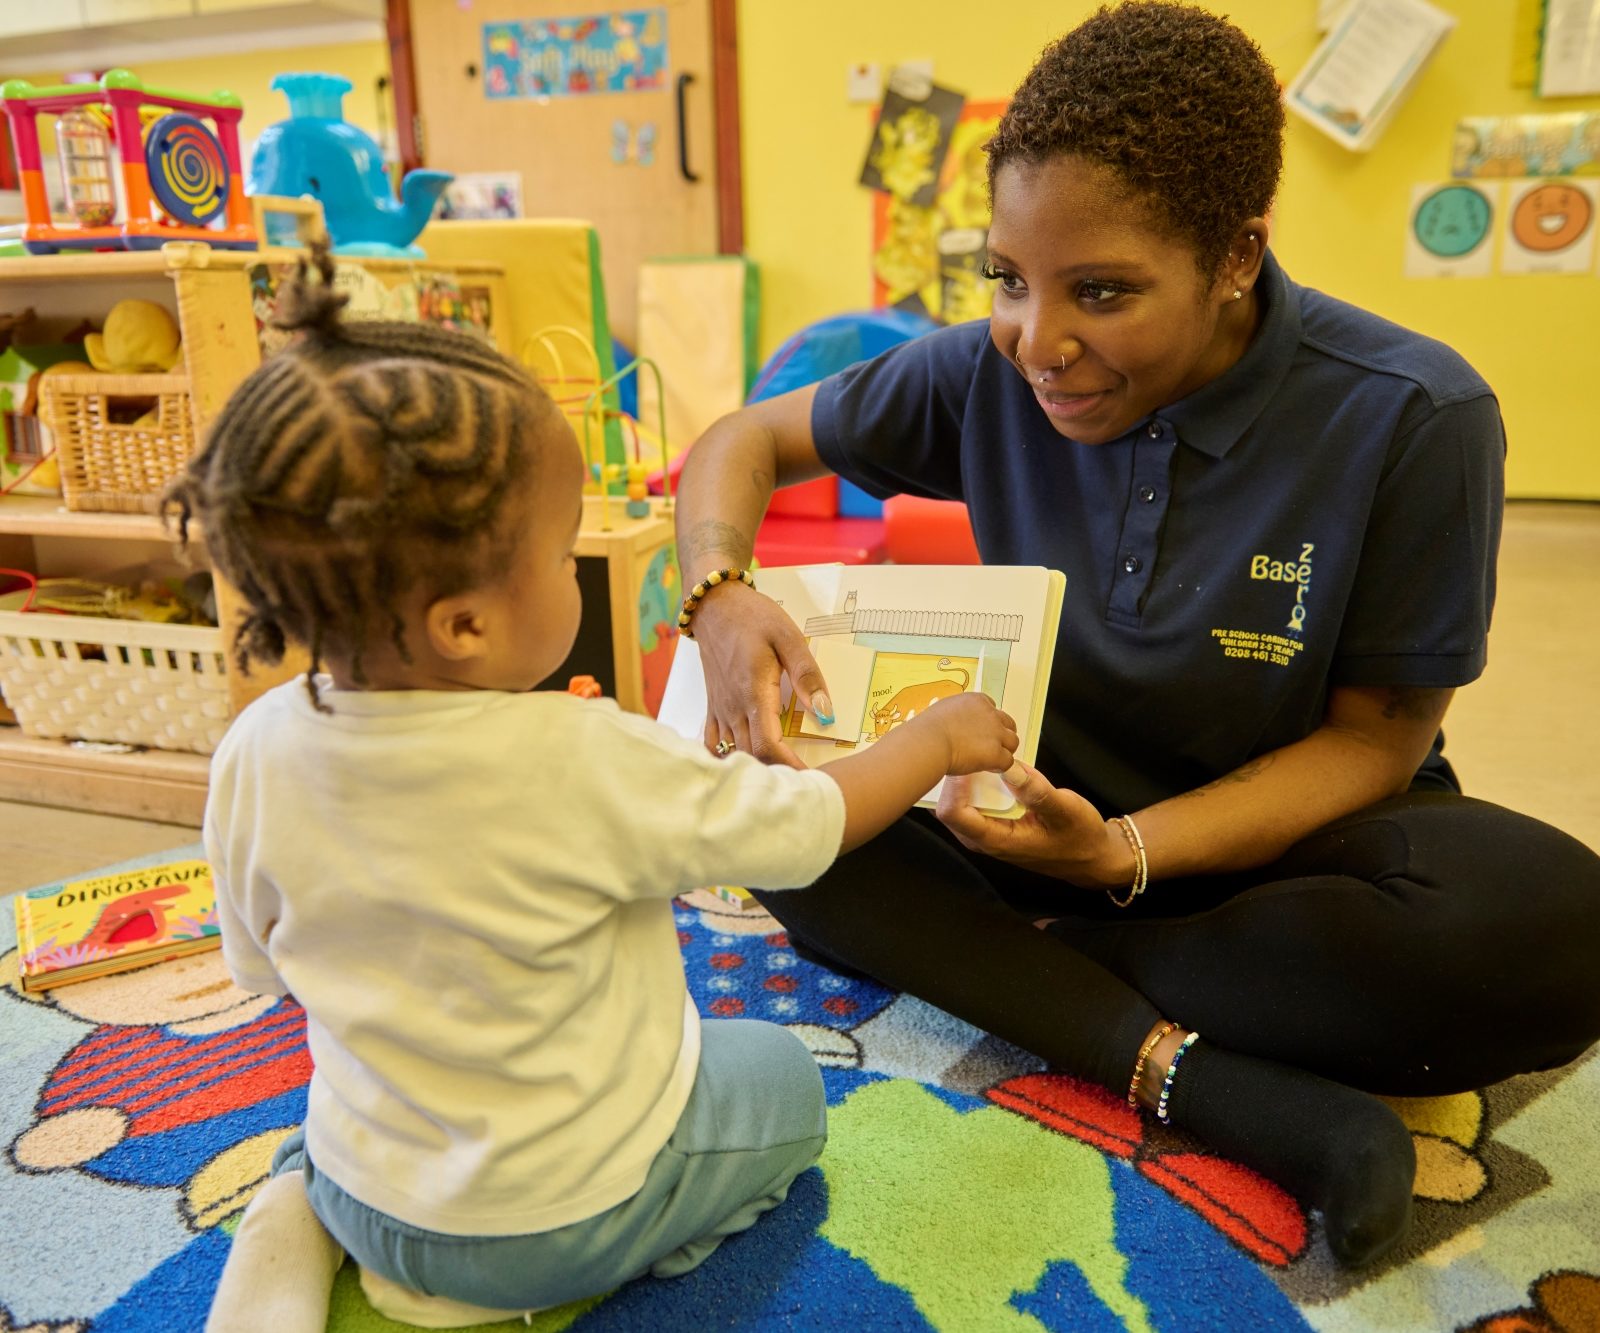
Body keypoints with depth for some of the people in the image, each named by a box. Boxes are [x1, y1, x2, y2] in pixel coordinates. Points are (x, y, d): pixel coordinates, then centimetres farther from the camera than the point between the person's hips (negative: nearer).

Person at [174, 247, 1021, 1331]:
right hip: (562, 1216, -6)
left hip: (366, 1180, 6)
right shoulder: (583, 765, -34)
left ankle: (310, 1222, 14)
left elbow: (263, 963, 0)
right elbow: (810, 828, -20)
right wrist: (938, 739, -2)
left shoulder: (254, 755, -17)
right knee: (780, 1075, 15)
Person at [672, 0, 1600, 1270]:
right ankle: (1187, 1070, -26)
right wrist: (724, 599, -23)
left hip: (1278, 829, -1)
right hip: (1064, 812, 2)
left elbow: (1374, 738, -11)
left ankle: (1013, 968, -19)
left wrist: (1131, 855, -27)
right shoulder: (989, 373, -11)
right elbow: (745, 442, 0)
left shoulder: (1415, 418, -18)